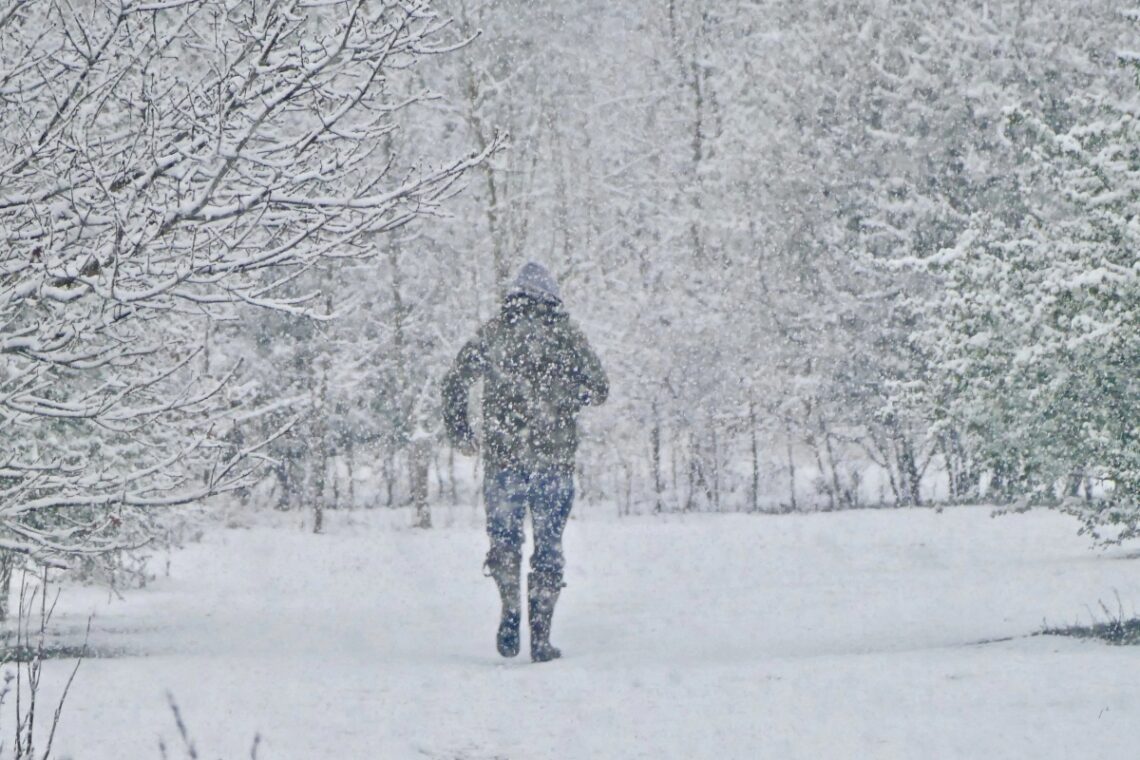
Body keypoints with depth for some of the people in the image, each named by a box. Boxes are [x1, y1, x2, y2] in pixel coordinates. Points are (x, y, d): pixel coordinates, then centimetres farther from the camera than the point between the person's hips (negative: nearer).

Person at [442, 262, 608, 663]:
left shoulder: (492, 333, 5)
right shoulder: (566, 334, 4)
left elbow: (455, 382, 3)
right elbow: (599, 388, 7)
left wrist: (459, 432, 15)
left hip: (502, 453, 0)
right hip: (554, 456, 0)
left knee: (504, 536, 14)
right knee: (548, 545, 7)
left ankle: (510, 610, -9)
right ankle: (541, 636, 3)